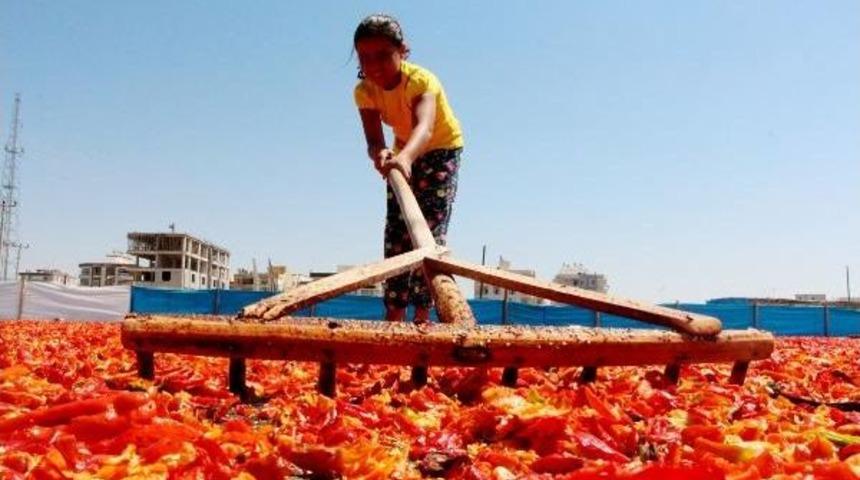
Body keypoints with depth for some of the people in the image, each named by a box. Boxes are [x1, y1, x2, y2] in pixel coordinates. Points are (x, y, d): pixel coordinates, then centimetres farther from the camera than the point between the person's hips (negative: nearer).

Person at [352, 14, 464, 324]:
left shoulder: (422, 81, -35)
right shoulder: (365, 91, -20)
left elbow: (424, 127, -55)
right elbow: (374, 140, -31)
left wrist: (406, 157, -76)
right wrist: (380, 155, -56)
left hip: (442, 150, -4)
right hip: (403, 154, 5)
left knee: (430, 230, -14)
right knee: (396, 232, -1)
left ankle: (423, 311, -10)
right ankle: (394, 311, 4)